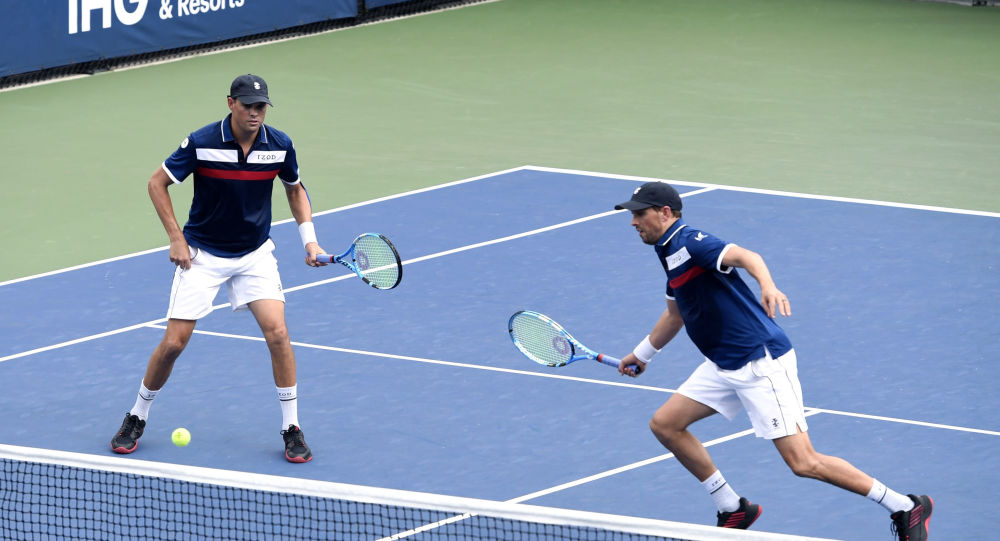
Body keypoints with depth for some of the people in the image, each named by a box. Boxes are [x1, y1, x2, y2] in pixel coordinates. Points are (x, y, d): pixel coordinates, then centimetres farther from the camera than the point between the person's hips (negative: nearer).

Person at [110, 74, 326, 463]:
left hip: (255, 254, 2)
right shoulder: (202, 143, -19)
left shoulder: (279, 146, -10)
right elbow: (157, 183, -6)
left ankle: (292, 429, -3)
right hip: (202, 255, -2)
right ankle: (136, 419, 19)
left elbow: (294, 188, 11)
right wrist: (176, 238, -11)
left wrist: (309, 239, 0)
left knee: (277, 333, -16)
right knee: (173, 343, -4)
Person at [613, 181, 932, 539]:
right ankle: (733, 510, 17)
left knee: (803, 462, -14)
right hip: (725, 366, 10)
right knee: (665, 423, 9)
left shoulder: (689, 242, -14)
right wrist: (642, 353, 46)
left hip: (761, 361, -10)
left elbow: (744, 256, -33)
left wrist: (768, 286, -53)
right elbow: (676, 312, 34)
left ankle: (907, 508, -6)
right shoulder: (670, 253, 16)